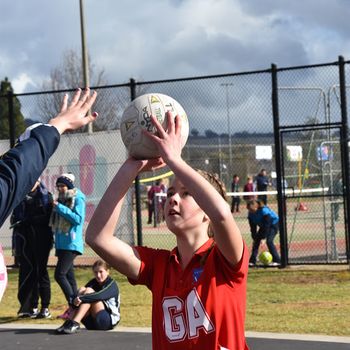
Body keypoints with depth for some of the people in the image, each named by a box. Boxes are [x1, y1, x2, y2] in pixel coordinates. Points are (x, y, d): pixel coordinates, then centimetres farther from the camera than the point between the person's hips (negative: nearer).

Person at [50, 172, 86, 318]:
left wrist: (60, 208, -18)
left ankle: (73, 305, -10)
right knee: (68, 275, 8)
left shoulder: (78, 199, -7)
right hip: (62, 243, 8)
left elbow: (78, 219, -18)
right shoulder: (61, 199, 16)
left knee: (59, 274, -15)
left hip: (71, 243, -8)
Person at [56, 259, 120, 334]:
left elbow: (100, 296, -29)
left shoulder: (111, 284, -6)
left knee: (89, 291, -22)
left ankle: (74, 324, -36)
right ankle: (68, 322, -26)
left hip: (109, 321, -6)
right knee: (82, 290, -12)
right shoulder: (93, 283, 11)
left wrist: (81, 298, -40)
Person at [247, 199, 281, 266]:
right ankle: (252, 261, 3)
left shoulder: (264, 210, -35)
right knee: (256, 240, -3)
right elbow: (253, 227, -6)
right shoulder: (251, 213, -15)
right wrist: (254, 238, -11)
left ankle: (277, 260, -17)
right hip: (263, 225, 7)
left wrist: (262, 238, -29)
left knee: (269, 241, -22)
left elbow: (266, 225, -31)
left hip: (273, 224, -7)